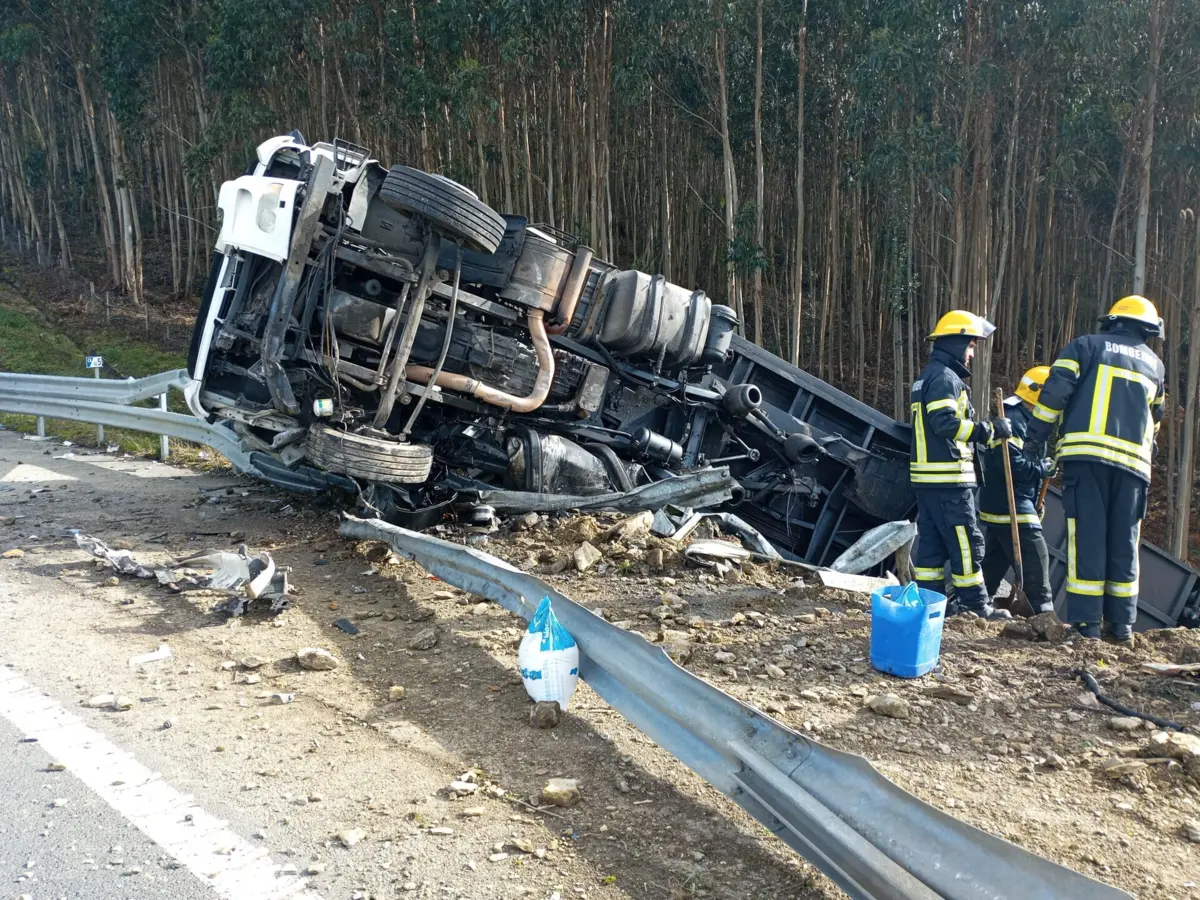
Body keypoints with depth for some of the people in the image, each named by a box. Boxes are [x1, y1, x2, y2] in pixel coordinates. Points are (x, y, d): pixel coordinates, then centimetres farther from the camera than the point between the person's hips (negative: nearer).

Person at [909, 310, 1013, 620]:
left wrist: (989, 431, 16)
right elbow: (946, 423, -24)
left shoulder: (928, 375, 20)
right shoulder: (944, 376, -12)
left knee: (932, 540, 10)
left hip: (926, 474, 10)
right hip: (948, 477, -10)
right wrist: (990, 429, -17)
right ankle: (976, 604, 3)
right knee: (966, 540, -3)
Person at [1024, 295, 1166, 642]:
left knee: (1087, 538, -3)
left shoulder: (1087, 345, 9)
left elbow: (1055, 390, -3)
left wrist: (1035, 435, -1)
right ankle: (1121, 623, 13)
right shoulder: (1155, 364, 22)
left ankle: (1087, 622, -4)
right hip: (1133, 461, 4)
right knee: (1124, 544, 10)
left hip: (1087, 455, -3)